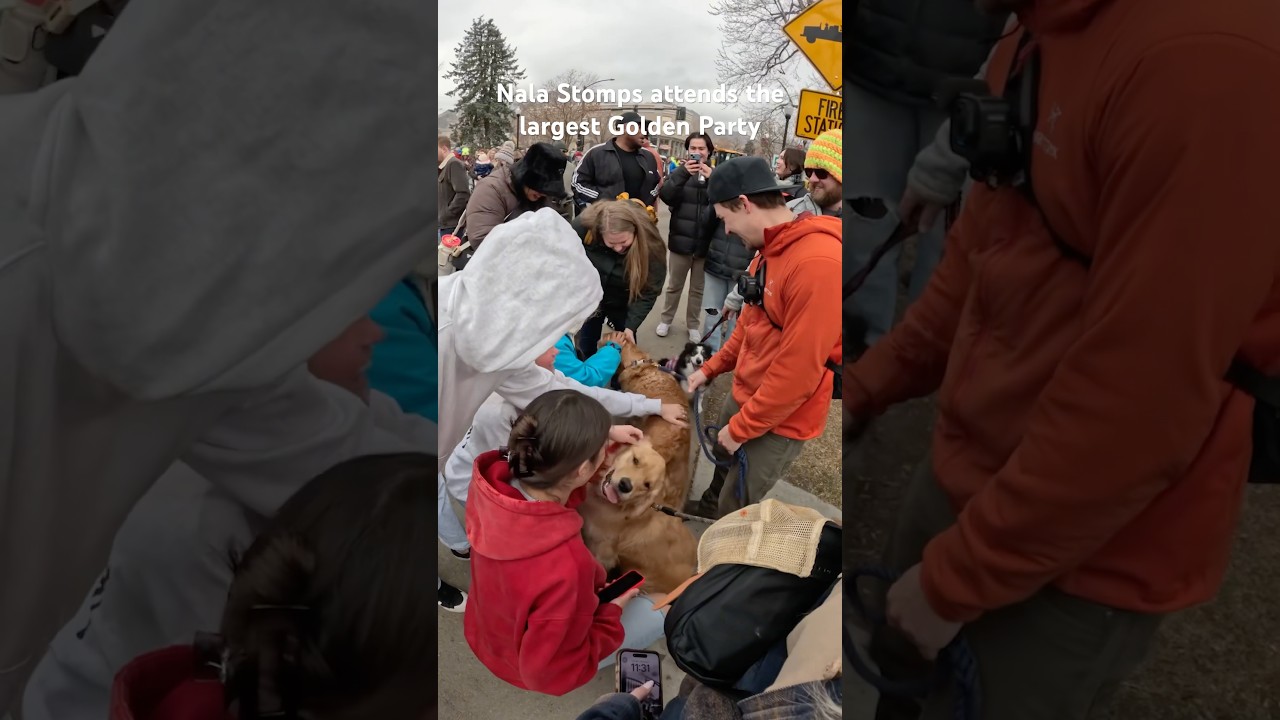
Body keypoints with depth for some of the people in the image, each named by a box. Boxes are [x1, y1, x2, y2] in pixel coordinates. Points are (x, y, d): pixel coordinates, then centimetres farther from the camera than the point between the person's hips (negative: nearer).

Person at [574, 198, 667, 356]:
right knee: (586, 346, 15)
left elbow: (648, 291, -24)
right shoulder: (583, 226, -31)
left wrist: (631, 326, -30)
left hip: (623, 304, -1)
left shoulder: (651, 246, -32)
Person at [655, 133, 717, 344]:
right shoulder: (681, 172, 0)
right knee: (674, 286, 16)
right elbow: (665, 196, -15)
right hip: (680, 240, 0)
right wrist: (684, 173, -27)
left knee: (697, 289, 14)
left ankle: (693, 324, 29)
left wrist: (711, 179, -24)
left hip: (704, 244, 0)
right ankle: (666, 319, 32)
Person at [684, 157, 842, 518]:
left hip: (779, 421, -8)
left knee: (733, 514, 8)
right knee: (722, 472, 27)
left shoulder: (819, 263, -31)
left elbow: (798, 370, -29)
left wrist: (741, 427, -19)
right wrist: (711, 367, 15)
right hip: (744, 396, 9)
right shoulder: (771, 248, 3)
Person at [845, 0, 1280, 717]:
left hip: (1079, 570, -7)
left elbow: (1140, 403, -26)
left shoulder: (1207, 59, -26)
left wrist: (953, 582, -16)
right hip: (959, 479, 8)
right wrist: (863, 388, 7)